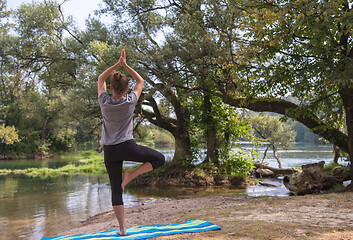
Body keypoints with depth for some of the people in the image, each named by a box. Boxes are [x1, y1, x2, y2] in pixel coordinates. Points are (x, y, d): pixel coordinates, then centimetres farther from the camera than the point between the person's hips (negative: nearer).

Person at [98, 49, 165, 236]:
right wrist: (125, 66, 11)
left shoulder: (104, 102, -1)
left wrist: (116, 65, 10)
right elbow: (140, 81, 12)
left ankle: (122, 228, 8)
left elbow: (101, 79, 16)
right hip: (127, 147, -3)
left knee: (116, 190, 7)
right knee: (159, 158, 14)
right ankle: (131, 175, 0)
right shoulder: (130, 101, -5)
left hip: (109, 151, 3)